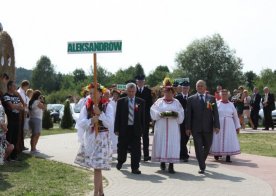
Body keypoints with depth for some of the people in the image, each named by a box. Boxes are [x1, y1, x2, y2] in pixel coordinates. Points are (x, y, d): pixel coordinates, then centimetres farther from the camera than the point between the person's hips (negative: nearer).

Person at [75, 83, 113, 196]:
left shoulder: (107, 106, -3)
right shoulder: (86, 107, 4)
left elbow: (110, 123, -12)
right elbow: (81, 123, -5)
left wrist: (100, 113, -20)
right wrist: (91, 121, -23)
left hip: (102, 139, -4)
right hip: (90, 138, 4)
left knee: (97, 167, -8)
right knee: (96, 167, 11)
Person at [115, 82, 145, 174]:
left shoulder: (141, 102, 4)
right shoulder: (121, 101, 2)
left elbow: (143, 116, 5)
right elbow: (117, 116, 2)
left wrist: (142, 129, 0)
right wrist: (116, 129, -3)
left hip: (136, 129, 0)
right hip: (124, 129, 0)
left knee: (136, 150, -2)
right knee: (122, 148, 13)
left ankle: (135, 168, 5)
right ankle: (120, 162, 38)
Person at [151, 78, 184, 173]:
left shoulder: (177, 102, 11)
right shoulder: (159, 101, 9)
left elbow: (181, 114, 4)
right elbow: (153, 112, -2)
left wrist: (175, 114, -16)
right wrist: (162, 114, -16)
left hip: (173, 128, 0)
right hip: (161, 127, 0)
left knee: (172, 144, -6)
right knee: (161, 143, 1)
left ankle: (171, 165, -7)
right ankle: (162, 161, 18)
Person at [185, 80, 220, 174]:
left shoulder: (212, 98, 7)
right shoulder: (191, 99, 4)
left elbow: (215, 113, 3)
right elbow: (188, 114, 2)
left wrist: (216, 126, -7)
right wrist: (188, 127, -4)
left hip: (208, 127, 2)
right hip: (196, 128, -1)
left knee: (207, 146, 11)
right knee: (198, 147, -4)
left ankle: (202, 162, 33)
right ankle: (202, 167, 1)